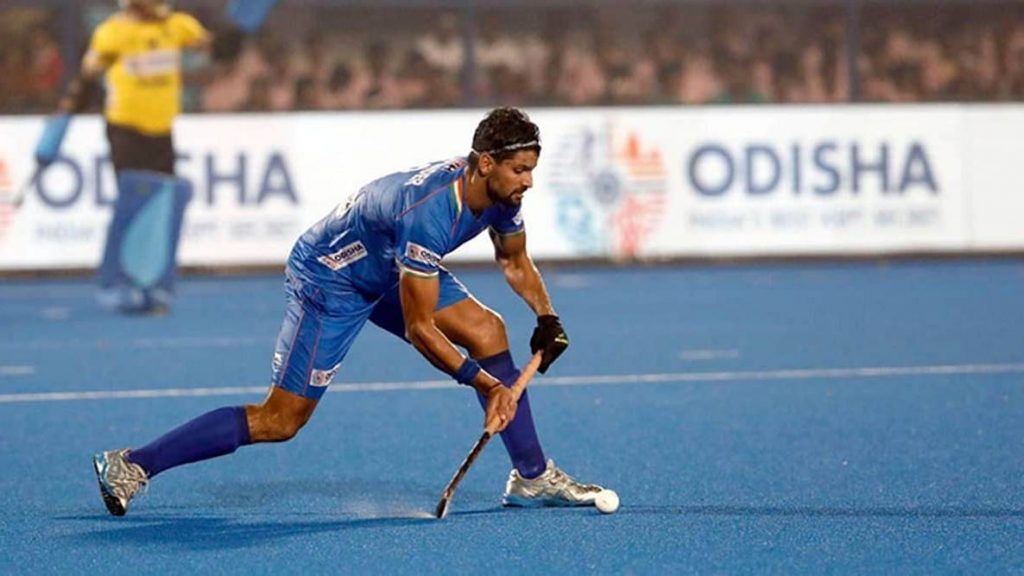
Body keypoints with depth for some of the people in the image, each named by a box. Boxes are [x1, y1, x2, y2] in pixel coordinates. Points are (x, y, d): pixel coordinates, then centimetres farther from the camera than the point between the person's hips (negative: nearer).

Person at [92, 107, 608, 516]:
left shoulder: (501, 193, -12)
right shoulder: (427, 212, -38)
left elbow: (516, 261, 12)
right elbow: (419, 329, -32)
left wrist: (546, 317, -3)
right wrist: (486, 384, -29)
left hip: (390, 271, 9)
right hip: (328, 279, -9)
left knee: (487, 331, -5)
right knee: (280, 421, -10)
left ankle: (532, 477, 4)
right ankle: (130, 466, -5)